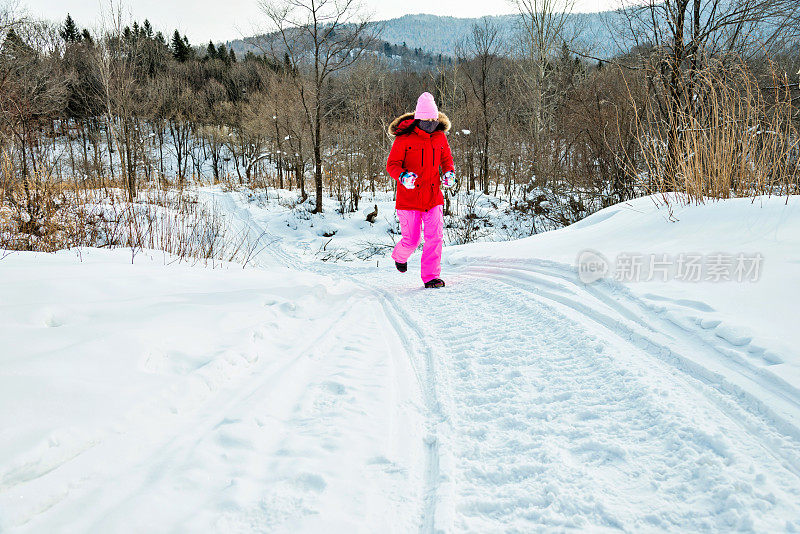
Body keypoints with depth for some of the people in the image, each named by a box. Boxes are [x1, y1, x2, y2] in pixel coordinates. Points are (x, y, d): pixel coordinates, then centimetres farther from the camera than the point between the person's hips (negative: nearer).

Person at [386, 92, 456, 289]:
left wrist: (449, 173, -2)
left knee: (434, 236, -6)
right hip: (409, 198, -3)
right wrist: (403, 176, -27)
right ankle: (400, 256, 38)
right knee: (411, 240, 3)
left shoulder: (440, 136, 5)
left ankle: (431, 276, 3)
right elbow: (392, 164, -6)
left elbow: (446, 159, 20)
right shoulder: (404, 138, -9)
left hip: (433, 197, 4)